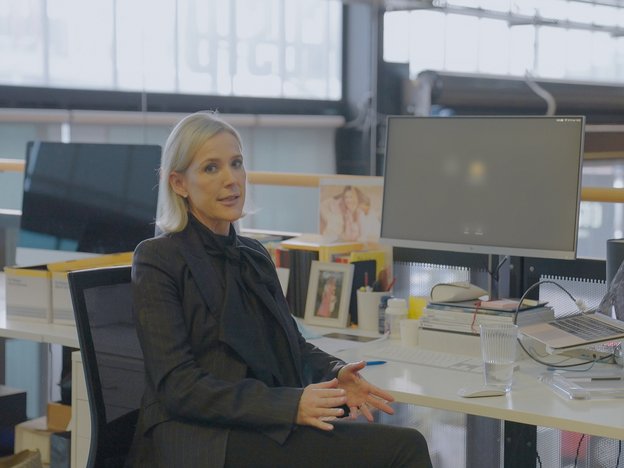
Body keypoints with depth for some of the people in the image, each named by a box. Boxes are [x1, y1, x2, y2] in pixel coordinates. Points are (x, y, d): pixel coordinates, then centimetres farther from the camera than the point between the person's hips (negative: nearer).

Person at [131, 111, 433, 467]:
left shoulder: (255, 256, 19)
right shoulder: (157, 261, -3)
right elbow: (179, 387, -11)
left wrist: (335, 372, -1)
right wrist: (287, 404, -22)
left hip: (267, 427, 7)